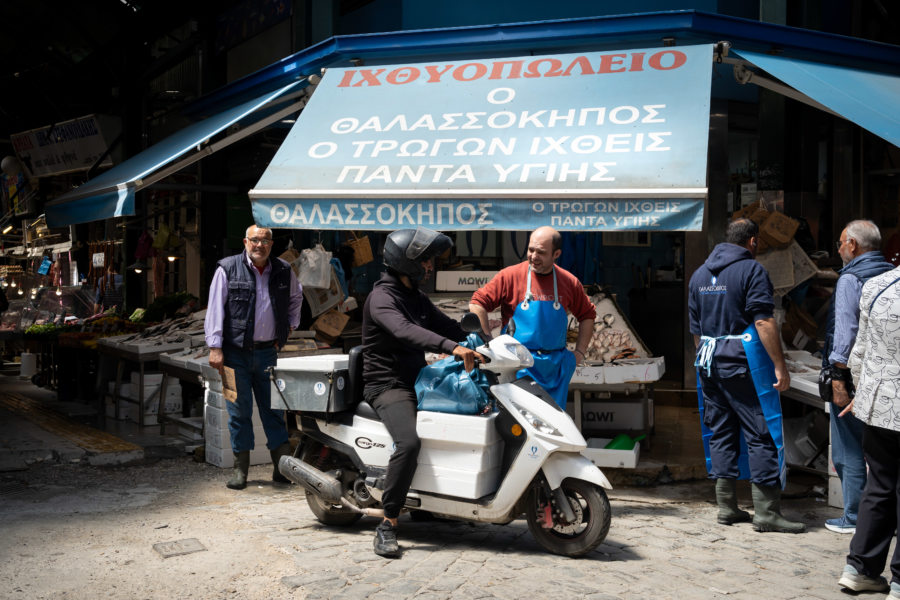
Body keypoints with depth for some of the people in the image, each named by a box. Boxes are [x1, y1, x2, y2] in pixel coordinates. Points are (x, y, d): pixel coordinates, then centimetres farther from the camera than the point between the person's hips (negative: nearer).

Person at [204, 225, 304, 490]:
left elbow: (296, 297, 28)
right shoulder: (227, 269, -2)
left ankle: (283, 466, 11)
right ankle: (240, 468, 14)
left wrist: (290, 325, 18)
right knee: (239, 411, 3)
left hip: (268, 351, 2)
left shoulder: (283, 272, 7)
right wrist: (215, 347, -10)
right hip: (236, 352, -2)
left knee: (274, 409, 5)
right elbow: (215, 308, -4)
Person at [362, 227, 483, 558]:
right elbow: (405, 331, -33)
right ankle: (387, 525, -24)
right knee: (409, 443, -33)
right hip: (388, 386, -9)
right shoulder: (381, 298, -15)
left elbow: (446, 325, 21)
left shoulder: (416, 297, 16)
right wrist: (452, 347, -46)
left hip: (416, 382, 9)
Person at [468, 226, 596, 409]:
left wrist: (580, 352, 12)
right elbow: (477, 303, -3)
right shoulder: (510, 275, -3)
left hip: (557, 366, 4)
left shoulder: (569, 282, 8)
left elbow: (588, 315, 21)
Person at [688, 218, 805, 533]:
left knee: (721, 434, 11)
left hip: (709, 364, 7)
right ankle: (766, 511, -1)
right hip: (743, 364, -7)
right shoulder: (751, 270, -8)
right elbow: (764, 321, -16)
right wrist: (780, 365, -16)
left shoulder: (699, 274, 15)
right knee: (761, 435, -2)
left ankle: (726, 507, 15)